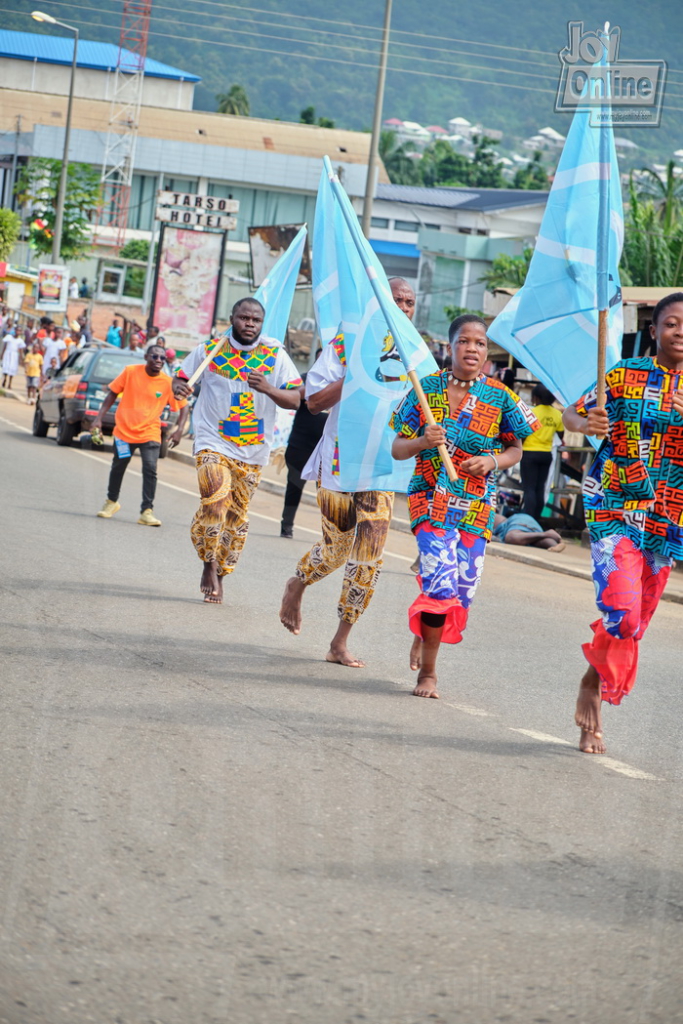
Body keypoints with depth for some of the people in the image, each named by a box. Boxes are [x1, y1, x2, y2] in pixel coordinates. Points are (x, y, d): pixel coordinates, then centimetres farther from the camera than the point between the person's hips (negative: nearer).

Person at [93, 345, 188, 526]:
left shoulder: (168, 383, -8)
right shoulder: (130, 372, -8)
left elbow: (183, 407, 1)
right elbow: (112, 394, 2)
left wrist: (179, 430, -13)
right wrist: (99, 418, -4)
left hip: (149, 434, -1)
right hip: (124, 430, 1)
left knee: (150, 469, -16)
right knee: (118, 468, 14)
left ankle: (147, 511, -10)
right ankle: (111, 502, 38)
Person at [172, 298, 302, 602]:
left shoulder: (275, 355, 0)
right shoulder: (209, 350, 0)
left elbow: (296, 400, -4)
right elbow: (181, 376, 10)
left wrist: (268, 389, -23)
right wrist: (179, 386, -15)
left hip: (253, 452, 2)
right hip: (213, 443, -2)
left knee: (236, 515, 8)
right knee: (216, 500, -23)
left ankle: (219, 574, 23)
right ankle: (209, 564, -6)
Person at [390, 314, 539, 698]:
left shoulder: (500, 397, 1)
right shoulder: (426, 389, -1)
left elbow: (516, 450, 11)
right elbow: (397, 449, 3)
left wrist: (493, 462, -10)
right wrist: (422, 442, -18)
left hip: (476, 506, 3)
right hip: (431, 500, -2)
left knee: (463, 591, 4)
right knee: (441, 584, -17)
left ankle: (425, 634, 36)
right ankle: (428, 672, -1)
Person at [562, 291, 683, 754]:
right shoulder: (625, 375, 0)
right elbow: (573, 414, 8)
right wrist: (585, 423, -14)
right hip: (615, 510, -3)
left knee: (636, 624, 8)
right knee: (622, 612, -20)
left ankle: (594, 707, 24)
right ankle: (595, 679, 7)